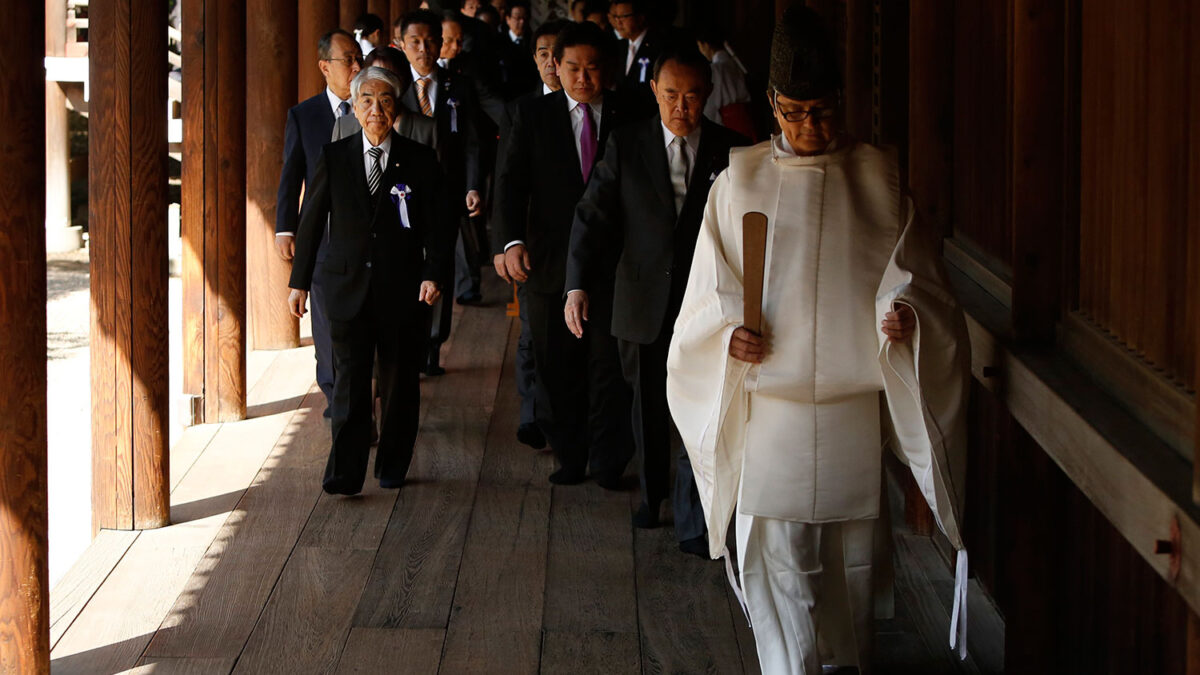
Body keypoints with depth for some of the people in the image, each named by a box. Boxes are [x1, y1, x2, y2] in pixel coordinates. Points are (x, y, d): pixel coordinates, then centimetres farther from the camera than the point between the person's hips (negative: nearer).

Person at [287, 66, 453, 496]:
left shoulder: (420, 161, 3)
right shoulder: (333, 158, 5)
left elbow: (436, 226, 2)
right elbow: (311, 222, 8)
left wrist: (432, 273, -12)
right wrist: (299, 281, 6)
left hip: (402, 290, 0)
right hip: (348, 286, 0)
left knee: (399, 381, 8)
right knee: (350, 380, -6)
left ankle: (393, 467, 21)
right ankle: (345, 474, -8)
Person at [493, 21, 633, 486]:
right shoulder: (533, 116, 4)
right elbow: (510, 180, -3)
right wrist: (511, 240, -19)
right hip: (551, 262, 1)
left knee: (610, 368, 0)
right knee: (557, 369, 8)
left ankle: (607, 462, 11)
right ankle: (569, 458, 21)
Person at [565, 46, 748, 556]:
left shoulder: (730, 152, -2)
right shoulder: (626, 145, -1)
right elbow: (594, 216, -5)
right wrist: (578, 283, -18)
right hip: (643, 303, 2)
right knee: (648, 408, 17)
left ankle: (693, 524, 1)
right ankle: (652, 492, 40)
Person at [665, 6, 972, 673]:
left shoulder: (878, 177, 3)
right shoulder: (741, 181, 3)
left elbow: (911, 269, 3)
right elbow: (713, 288, 6)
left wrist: (906, 311, -19)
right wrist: (730, 335, -13)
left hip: (854, 404, 1)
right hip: (770, 407, -1)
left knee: (851, 556, 10)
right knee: (777, 561, -5)